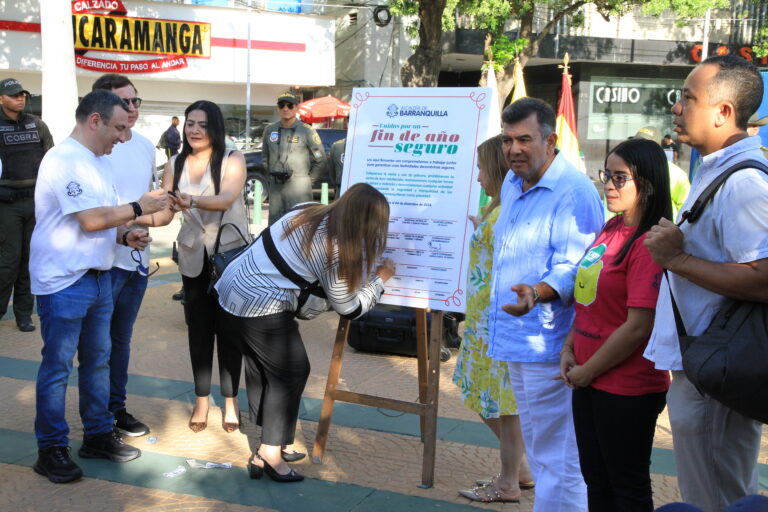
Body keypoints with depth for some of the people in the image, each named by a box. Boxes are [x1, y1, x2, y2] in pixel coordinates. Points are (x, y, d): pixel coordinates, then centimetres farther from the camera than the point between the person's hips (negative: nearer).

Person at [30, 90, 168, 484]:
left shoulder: (98, 161, 14)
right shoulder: (64, 159, -16)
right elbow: (90, 219, -21)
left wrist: (125, 235, 3)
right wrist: (138, 208, -11)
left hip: (98, 277, 9)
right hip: (64, 282, -9)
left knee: (97, 360, 15)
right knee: (57, 366, 1)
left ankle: (98, 435, 27)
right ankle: (51, 449, 11)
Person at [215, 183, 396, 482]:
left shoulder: (309, 213, 5)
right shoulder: (335, 249, -17)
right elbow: (349, 309, -5)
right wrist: (380, 278, 9)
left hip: (233, 287, 9)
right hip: (261, 307, -9)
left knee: (262, 368, 17)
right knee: (292, 373, 2)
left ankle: (271, 443, 29)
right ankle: (270, 455, 6)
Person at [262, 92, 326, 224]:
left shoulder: (307, 131, -2)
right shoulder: (269, 130, 12)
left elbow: (321, 160, 0)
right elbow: (265, 156, 25)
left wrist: (308, 180, 0)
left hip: (299, 186, -5)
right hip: (275, 186, 5)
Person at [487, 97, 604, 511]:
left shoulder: (574, 190, -16)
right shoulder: (511, 184, 13)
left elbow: (574, 265, -22)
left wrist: (537, 294, -40)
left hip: (550, 342, -10)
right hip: (516, 337, 10)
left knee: (556, 458, -4)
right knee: (536, 450, 22)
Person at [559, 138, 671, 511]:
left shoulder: (648, 243, -19)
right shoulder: (610, 231, 8)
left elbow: (638, 327, -22)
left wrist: (586, 371, -13)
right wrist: (569, 350, 3)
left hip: (626, 390, -8)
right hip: (589, 382, 8)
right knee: (597, 481, 19)